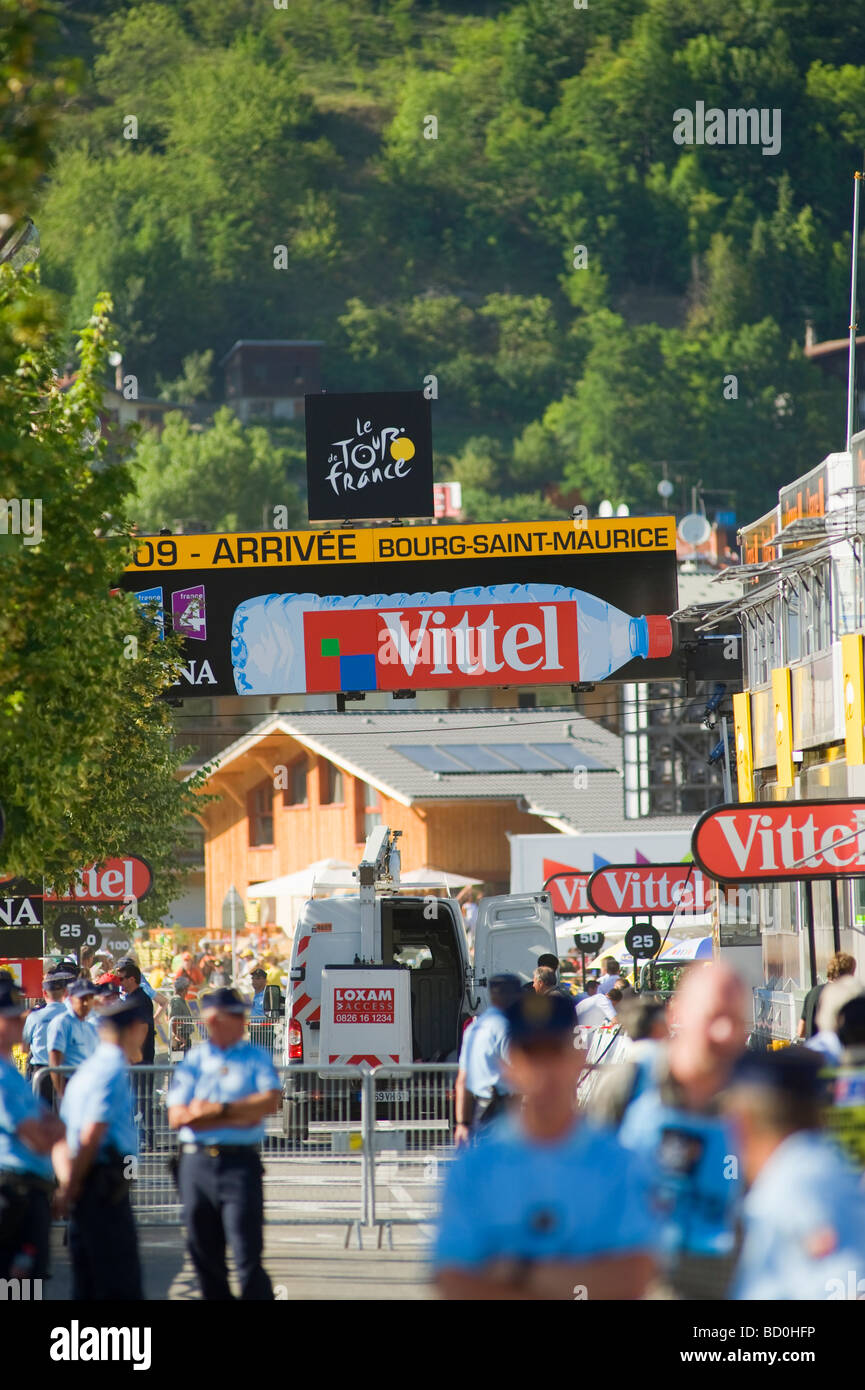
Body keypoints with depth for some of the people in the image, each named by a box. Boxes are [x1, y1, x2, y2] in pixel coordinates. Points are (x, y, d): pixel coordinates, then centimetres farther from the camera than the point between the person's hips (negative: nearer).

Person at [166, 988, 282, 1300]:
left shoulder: (256, 1057, 7)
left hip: (240, 1161, -2)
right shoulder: (192, 1061, 5)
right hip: (196, 1163, 2)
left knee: (248, 1255, -8)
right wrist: (239, 1118, -7)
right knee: (204, 1254, 7)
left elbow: (271, 1100, -8)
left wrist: (220, 1109, -11)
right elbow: (178, 1117, -4)